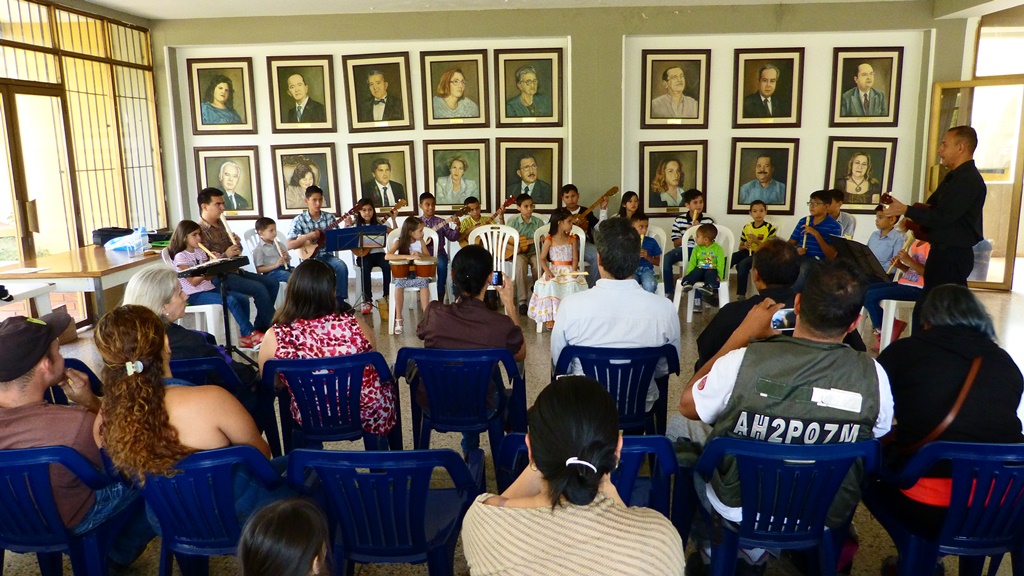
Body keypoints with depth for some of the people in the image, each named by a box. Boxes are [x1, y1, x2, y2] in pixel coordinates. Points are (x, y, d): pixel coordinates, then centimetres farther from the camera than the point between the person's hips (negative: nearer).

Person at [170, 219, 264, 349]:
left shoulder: (200, 252, 13)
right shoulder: (180, 257, -7)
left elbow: (208, 277, 8)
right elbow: (193, 282, -15)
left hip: (209, 288, 8)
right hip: (196, 295, -8)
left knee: (243, 298, -8)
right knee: (231, 301, -27)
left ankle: (246, 337, -7)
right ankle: (251, 334, -22)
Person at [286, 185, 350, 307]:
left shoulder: (329, 217, 3)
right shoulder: (299, 220, -5)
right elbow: (290, 245, -11)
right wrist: (308, 236, -22)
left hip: (326, 255, 3)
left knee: (342, 266, -27)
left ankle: (340, 300, -14)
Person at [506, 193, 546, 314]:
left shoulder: (538, 222, 5)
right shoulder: (513, 222, 3)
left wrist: (530, 241, -16)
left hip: (534, 253, 1)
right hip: (519, 253, -1)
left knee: (539, 263, -34)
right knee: (520, 263, -35)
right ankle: (522, 302, -34)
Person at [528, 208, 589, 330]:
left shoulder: (572, 239, 6)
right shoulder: (549, 240, -1)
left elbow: (575, 258, 0)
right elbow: (542, 258, 0)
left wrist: (574, 271, -18)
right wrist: (547, 271, -16)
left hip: (568, 271, 1)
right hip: (554, 270, -1)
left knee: (572, 284, -31)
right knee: (550, 285, -32)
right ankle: (550, 317, -21)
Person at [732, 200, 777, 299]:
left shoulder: (770, 227, -4)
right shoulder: (747, 227, 9)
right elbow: (740, 247, 14)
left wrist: (756, 241, -20)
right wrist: (744, 246, -10)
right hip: (747, 251, 5)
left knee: (743, 264, -32)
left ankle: (741, 295, -25)